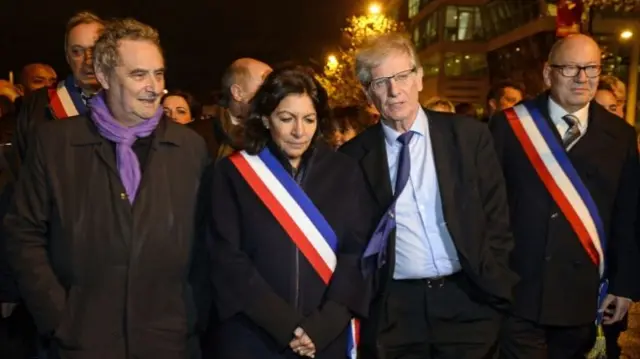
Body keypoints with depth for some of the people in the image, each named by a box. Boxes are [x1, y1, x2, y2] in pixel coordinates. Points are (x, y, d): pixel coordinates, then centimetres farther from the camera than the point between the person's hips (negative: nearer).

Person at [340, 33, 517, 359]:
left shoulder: (468, 135, -1)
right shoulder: (355, 156, -2)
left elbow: (497, 216, 2)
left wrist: (494, 286, -2)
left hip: (467, 301, 1)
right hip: (393, 311, 0)